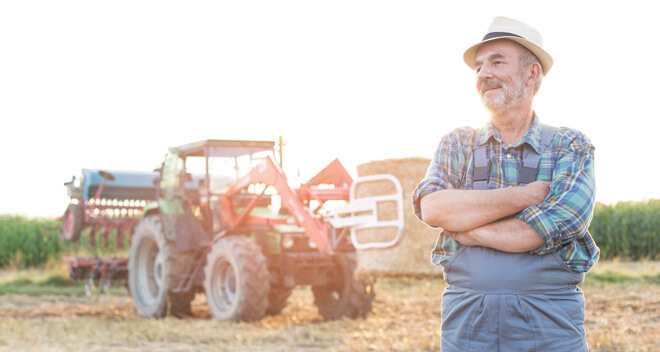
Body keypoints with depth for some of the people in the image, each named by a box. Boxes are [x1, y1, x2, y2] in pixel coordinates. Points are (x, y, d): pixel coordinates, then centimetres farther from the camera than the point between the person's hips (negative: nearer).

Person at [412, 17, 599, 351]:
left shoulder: (571, 147, 3)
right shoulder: (457, 144, 9)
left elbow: (551, 229, -14)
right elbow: (431, 208, -10)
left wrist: (465, 230, -7)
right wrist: (528, 194, -12)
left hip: (550, 323, -1)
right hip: (465, 319, 2)